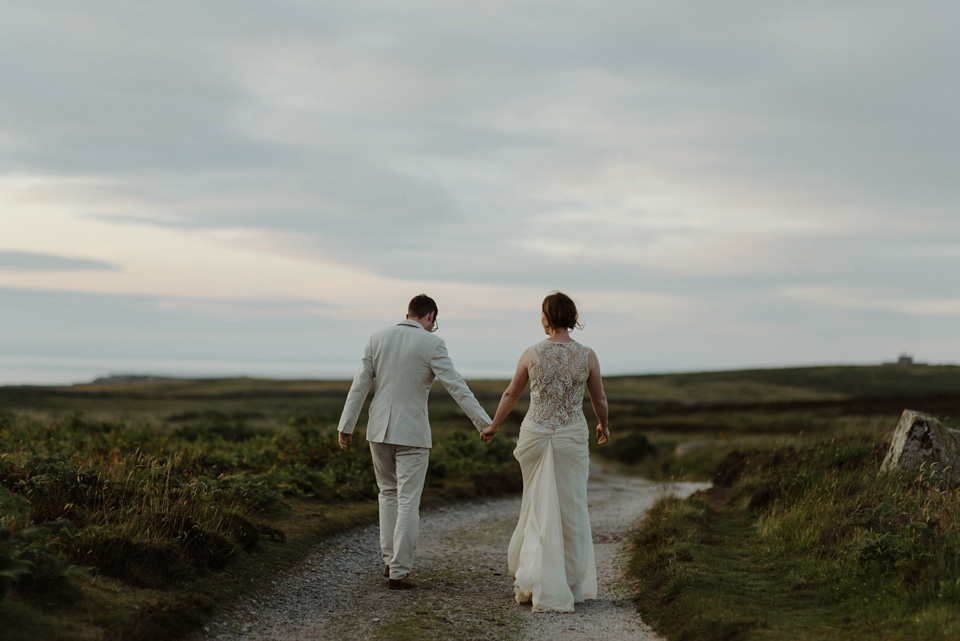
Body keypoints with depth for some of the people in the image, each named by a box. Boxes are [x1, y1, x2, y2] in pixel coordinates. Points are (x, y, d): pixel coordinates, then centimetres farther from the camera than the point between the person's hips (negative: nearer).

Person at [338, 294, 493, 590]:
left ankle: (390, 560, 22)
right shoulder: (431, 344, -9)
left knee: (389, 493, 21)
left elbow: (360, 385, 4)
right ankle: (399, 571, 1)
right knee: (408, 502, 1)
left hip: (379, 430, 4)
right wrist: (484, 423, -10)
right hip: (412, 433, -4)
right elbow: (456, 387, -12)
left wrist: (346, 426, 8)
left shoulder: (378, 338, 4)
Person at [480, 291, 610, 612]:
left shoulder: (531, 354, -4)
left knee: (539, 508, 13)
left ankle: (534, 580, 5)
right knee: (570, 511, 10)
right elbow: (599, 399, 5)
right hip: (572, 437, -1)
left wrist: (494, 426, 24)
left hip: (536, 433, 1)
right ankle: (571, 586, 18)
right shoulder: (587, 355, -6)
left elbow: (510, 394, 8)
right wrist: (604, 425, 26)